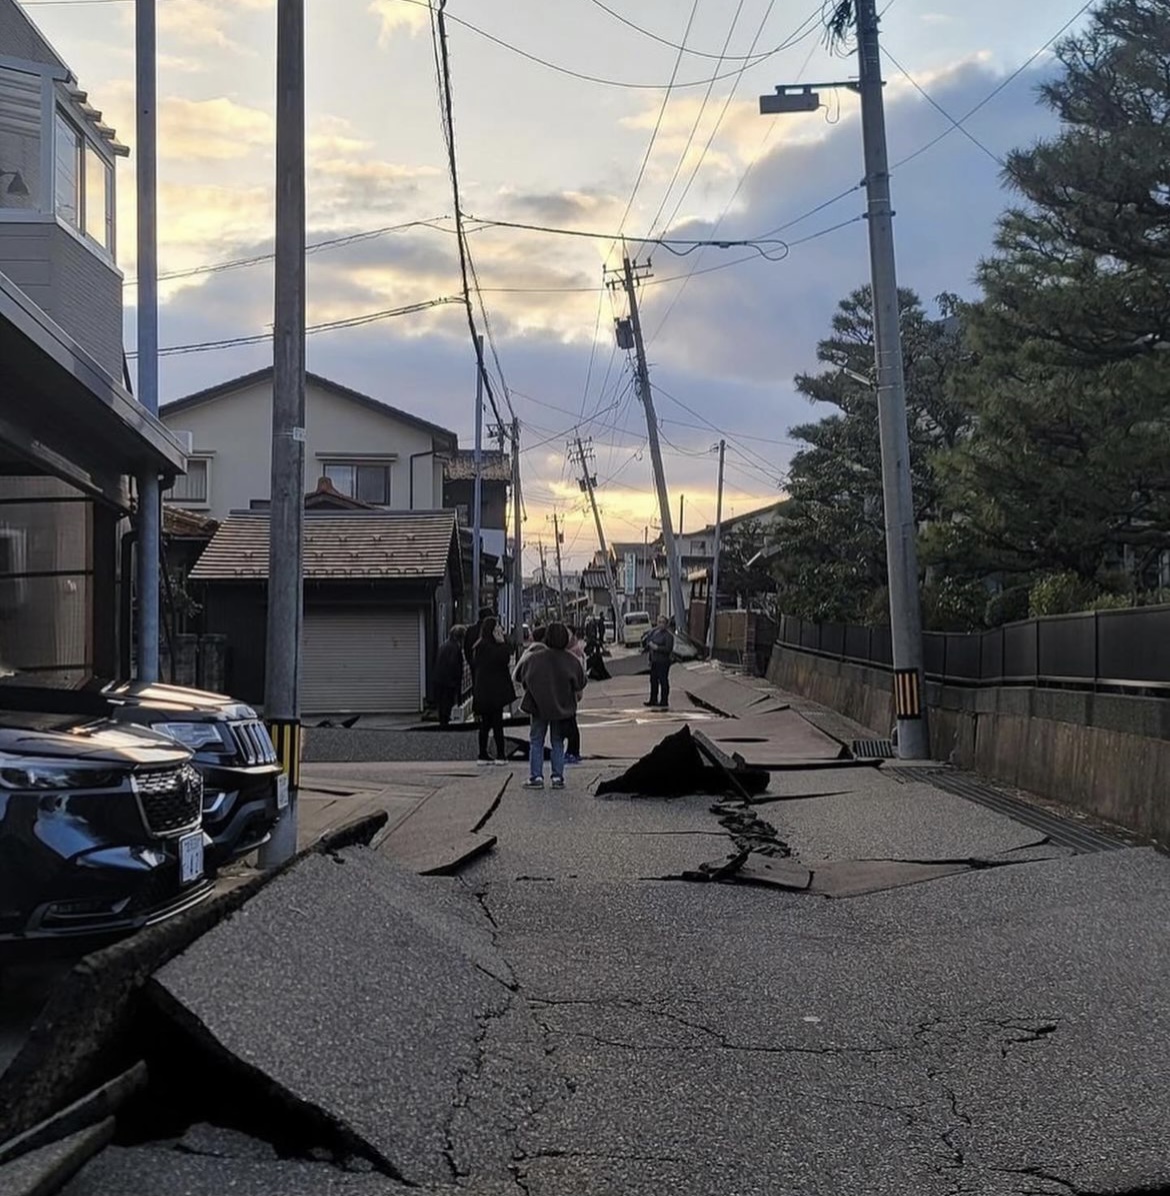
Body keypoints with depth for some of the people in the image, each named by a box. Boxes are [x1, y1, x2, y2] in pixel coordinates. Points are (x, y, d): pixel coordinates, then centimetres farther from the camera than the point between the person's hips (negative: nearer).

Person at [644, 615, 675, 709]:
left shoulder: (668, 635, -12)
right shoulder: (654, 631, 12)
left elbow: (668, 649, -19)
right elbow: (648, 639, 25)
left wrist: (657, 647, -20)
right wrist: (649, 644, 7)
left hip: (663, 661, -8)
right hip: (654, 660, 8)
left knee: (663, 681, -3)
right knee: (653, 680, 13)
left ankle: (664, 702, 4)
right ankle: (653, 700, 23)